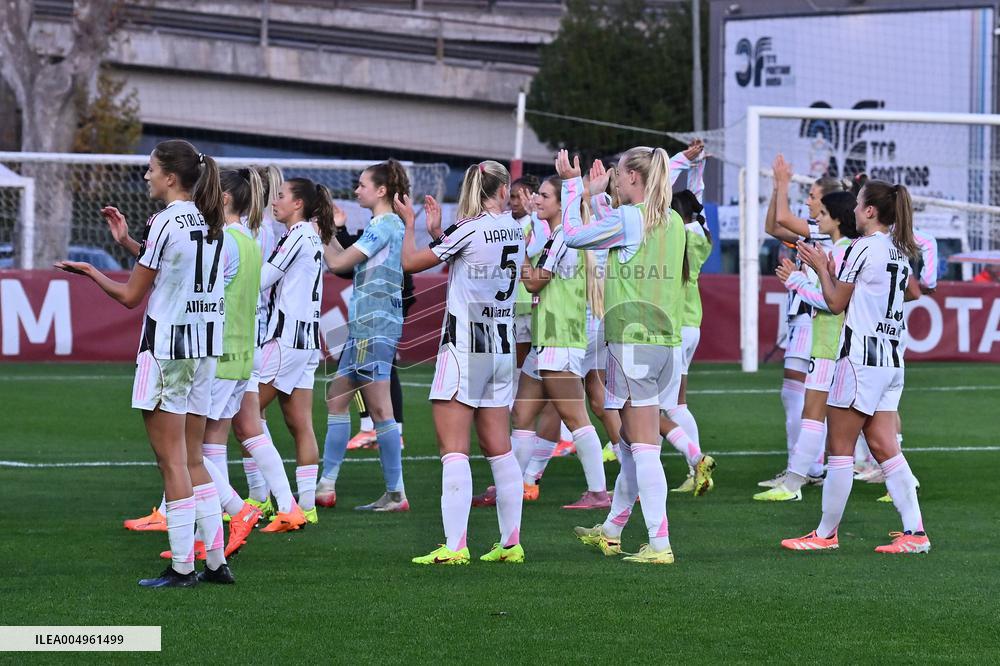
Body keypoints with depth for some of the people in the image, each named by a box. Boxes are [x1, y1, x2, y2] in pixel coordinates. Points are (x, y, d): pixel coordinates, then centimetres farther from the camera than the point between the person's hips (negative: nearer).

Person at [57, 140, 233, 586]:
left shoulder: (166, 223, -14)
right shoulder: (210, 222, 9)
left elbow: (130, 296, -8)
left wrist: (88, 271, 7)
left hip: (167, 348, -8)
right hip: (205, 346, 8)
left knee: (172, 461, -3)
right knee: (192, 460, 14)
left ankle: (181, 567, -3)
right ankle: (216, 561, 12)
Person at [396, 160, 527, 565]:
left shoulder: (470, 229, -11)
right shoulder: (514, 230, 8)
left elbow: (411, 262, -3)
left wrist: (409, 223, 12)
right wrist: (437, 232, 17)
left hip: (464, 345, -7)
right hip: (502, 347, 7)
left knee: (454, 448, -9)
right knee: (499, 448, 12)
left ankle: (454, 545, -16)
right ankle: (511, 542, 12)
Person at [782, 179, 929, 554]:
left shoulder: (864, 248, -13)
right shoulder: (900, 251, 12)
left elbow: (836, 303, -5)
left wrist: (820, 267, 8)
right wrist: (830, 269, 19)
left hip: (861, 359, -8)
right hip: (892, 360, 8)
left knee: (839, 449, 0)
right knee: (884, 447, 6)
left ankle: (826, 534, 5)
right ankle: (914, 533, -1)